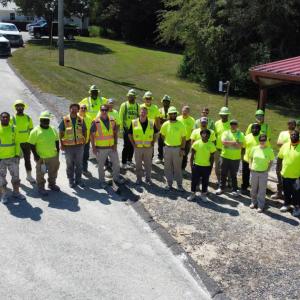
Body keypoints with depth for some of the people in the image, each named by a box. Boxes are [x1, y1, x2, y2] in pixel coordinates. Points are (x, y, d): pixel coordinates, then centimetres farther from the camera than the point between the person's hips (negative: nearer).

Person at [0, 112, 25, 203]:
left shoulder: (13, 128, 5)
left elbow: (16, 142, 8)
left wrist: (17, 154, 0)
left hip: (13, 157, 3)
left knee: (15, 175, 10)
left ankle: (16, 192, 24)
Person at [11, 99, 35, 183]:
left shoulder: (28, 118, 3)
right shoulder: (12, 118, -6)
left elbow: (31, 130, 9)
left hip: (26, 142, 3)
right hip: (16, 142, -3)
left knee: (27, 159, 10)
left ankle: (29, 176, 22)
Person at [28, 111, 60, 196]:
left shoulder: (53, 130, 4)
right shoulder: (35, 131, -13)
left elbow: (57, 141, 13)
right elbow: (32, 144, -11)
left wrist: (57, 152, 7)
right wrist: (35, 155, -15)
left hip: (54, 156, 5)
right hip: (41, 158, -5)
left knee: (53, 172, 19)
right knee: (41, 173, 8)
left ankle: (52, 184, 39)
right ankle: (41, 187, 24)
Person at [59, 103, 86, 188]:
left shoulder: (81, 120, 2)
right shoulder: (65, 120, -4)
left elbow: (84, 132, 10)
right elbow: (61, 132, 0)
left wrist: (84, 142, 2)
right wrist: (61, 144, -3)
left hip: (79, 146, 2)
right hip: (68, 146, -2)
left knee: (79, 164, 10)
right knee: (70, 165, 9)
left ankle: (78, 179, 24)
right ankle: (71, 180, 21)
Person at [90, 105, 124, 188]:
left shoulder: (112, 120, 3)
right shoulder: (96, 122, -9)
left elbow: (115, 133, 9)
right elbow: (92, 135, -6)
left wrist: (115, 144, -1)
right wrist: (93, 147, -9)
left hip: (112, 147, 4)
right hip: (100, 148, -4)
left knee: (116, 163, 13)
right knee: (101, 165, 7)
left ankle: (116, 178, 31)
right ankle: (102, 181, 22)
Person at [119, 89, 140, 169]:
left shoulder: (137, 106, 8)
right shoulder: (124, 105, -2)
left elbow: (139, 116, 14)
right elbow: (120, 116, -3)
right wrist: (121, 127, -9)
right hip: (126, 128, -4)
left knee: (132, 145, 10)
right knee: (126, 146, -4)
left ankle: (129, 160, 25)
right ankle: (124, 163, 3)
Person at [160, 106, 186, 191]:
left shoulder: (180, 125, -7)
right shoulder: (165, 124, -1)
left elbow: (183, 138, -5)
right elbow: (162, 135, 13)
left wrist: (182, 149, -9)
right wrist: (167, 142, 6)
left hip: (178, 148, -2)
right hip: (167, 148, 2)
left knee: (178, 167, 5)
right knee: (168, 167, 9)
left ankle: (179, 184, 16)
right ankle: (169, 184, 22)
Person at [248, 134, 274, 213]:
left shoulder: (270, 150, -9)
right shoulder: (254, 148, -3)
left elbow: (271, 161, 1)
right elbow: (250, 157, 11)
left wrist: (268, 169, -7)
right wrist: (250, 165, 0)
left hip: (264, 173, -3)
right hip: (254, 172, 3)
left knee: (262, 190, 5)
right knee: (253, 188, 16)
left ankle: (261, 206, 15)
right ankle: (254, 202, 34)